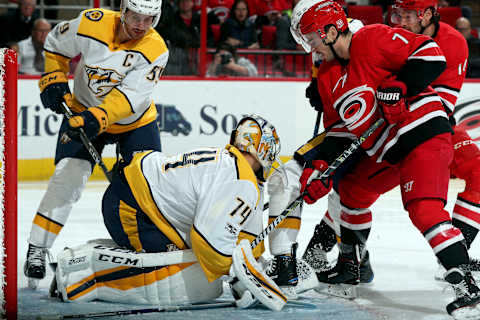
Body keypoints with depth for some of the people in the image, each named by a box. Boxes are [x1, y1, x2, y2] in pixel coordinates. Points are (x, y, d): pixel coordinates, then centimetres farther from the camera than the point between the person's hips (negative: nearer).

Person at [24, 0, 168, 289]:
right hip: (83, 111, 0)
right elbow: (56, 45, 2)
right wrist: (53, 80, -8)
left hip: (135, 121, 0)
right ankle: (37, 249, -8)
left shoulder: (155, 50, -22)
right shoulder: (93, 23, -18)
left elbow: (131, 95, -32)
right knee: (68, 176, -14)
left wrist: (98, 117, -44)